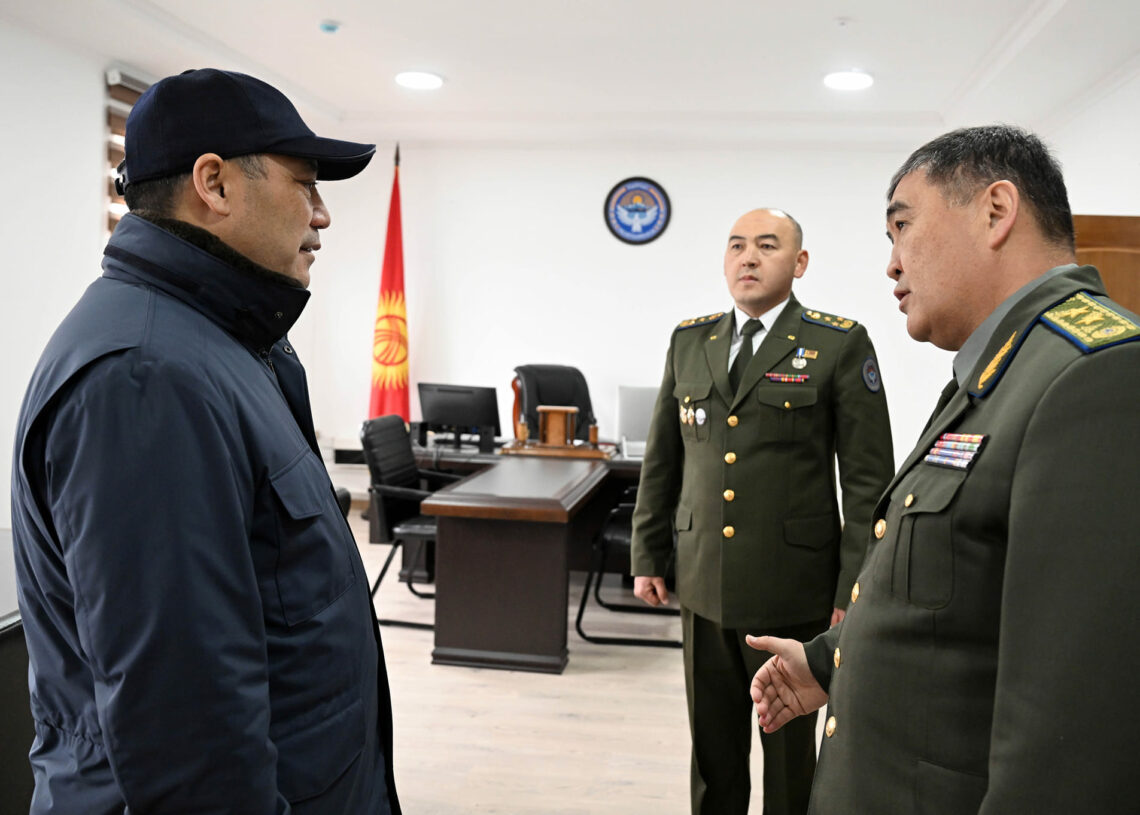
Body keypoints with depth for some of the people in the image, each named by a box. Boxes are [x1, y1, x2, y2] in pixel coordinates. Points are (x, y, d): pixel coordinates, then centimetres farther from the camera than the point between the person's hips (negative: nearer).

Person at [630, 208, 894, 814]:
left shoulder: (840, 345, -5)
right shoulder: (689, 341, 8)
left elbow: (868, 478, -6)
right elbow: (661, 460, 12)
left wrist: (855, 590, -9)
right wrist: (648, 557, 10)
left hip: (792, 591, -3)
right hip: (704, 584, 4)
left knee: (790, 751, 13)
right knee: (713, 748, 16)